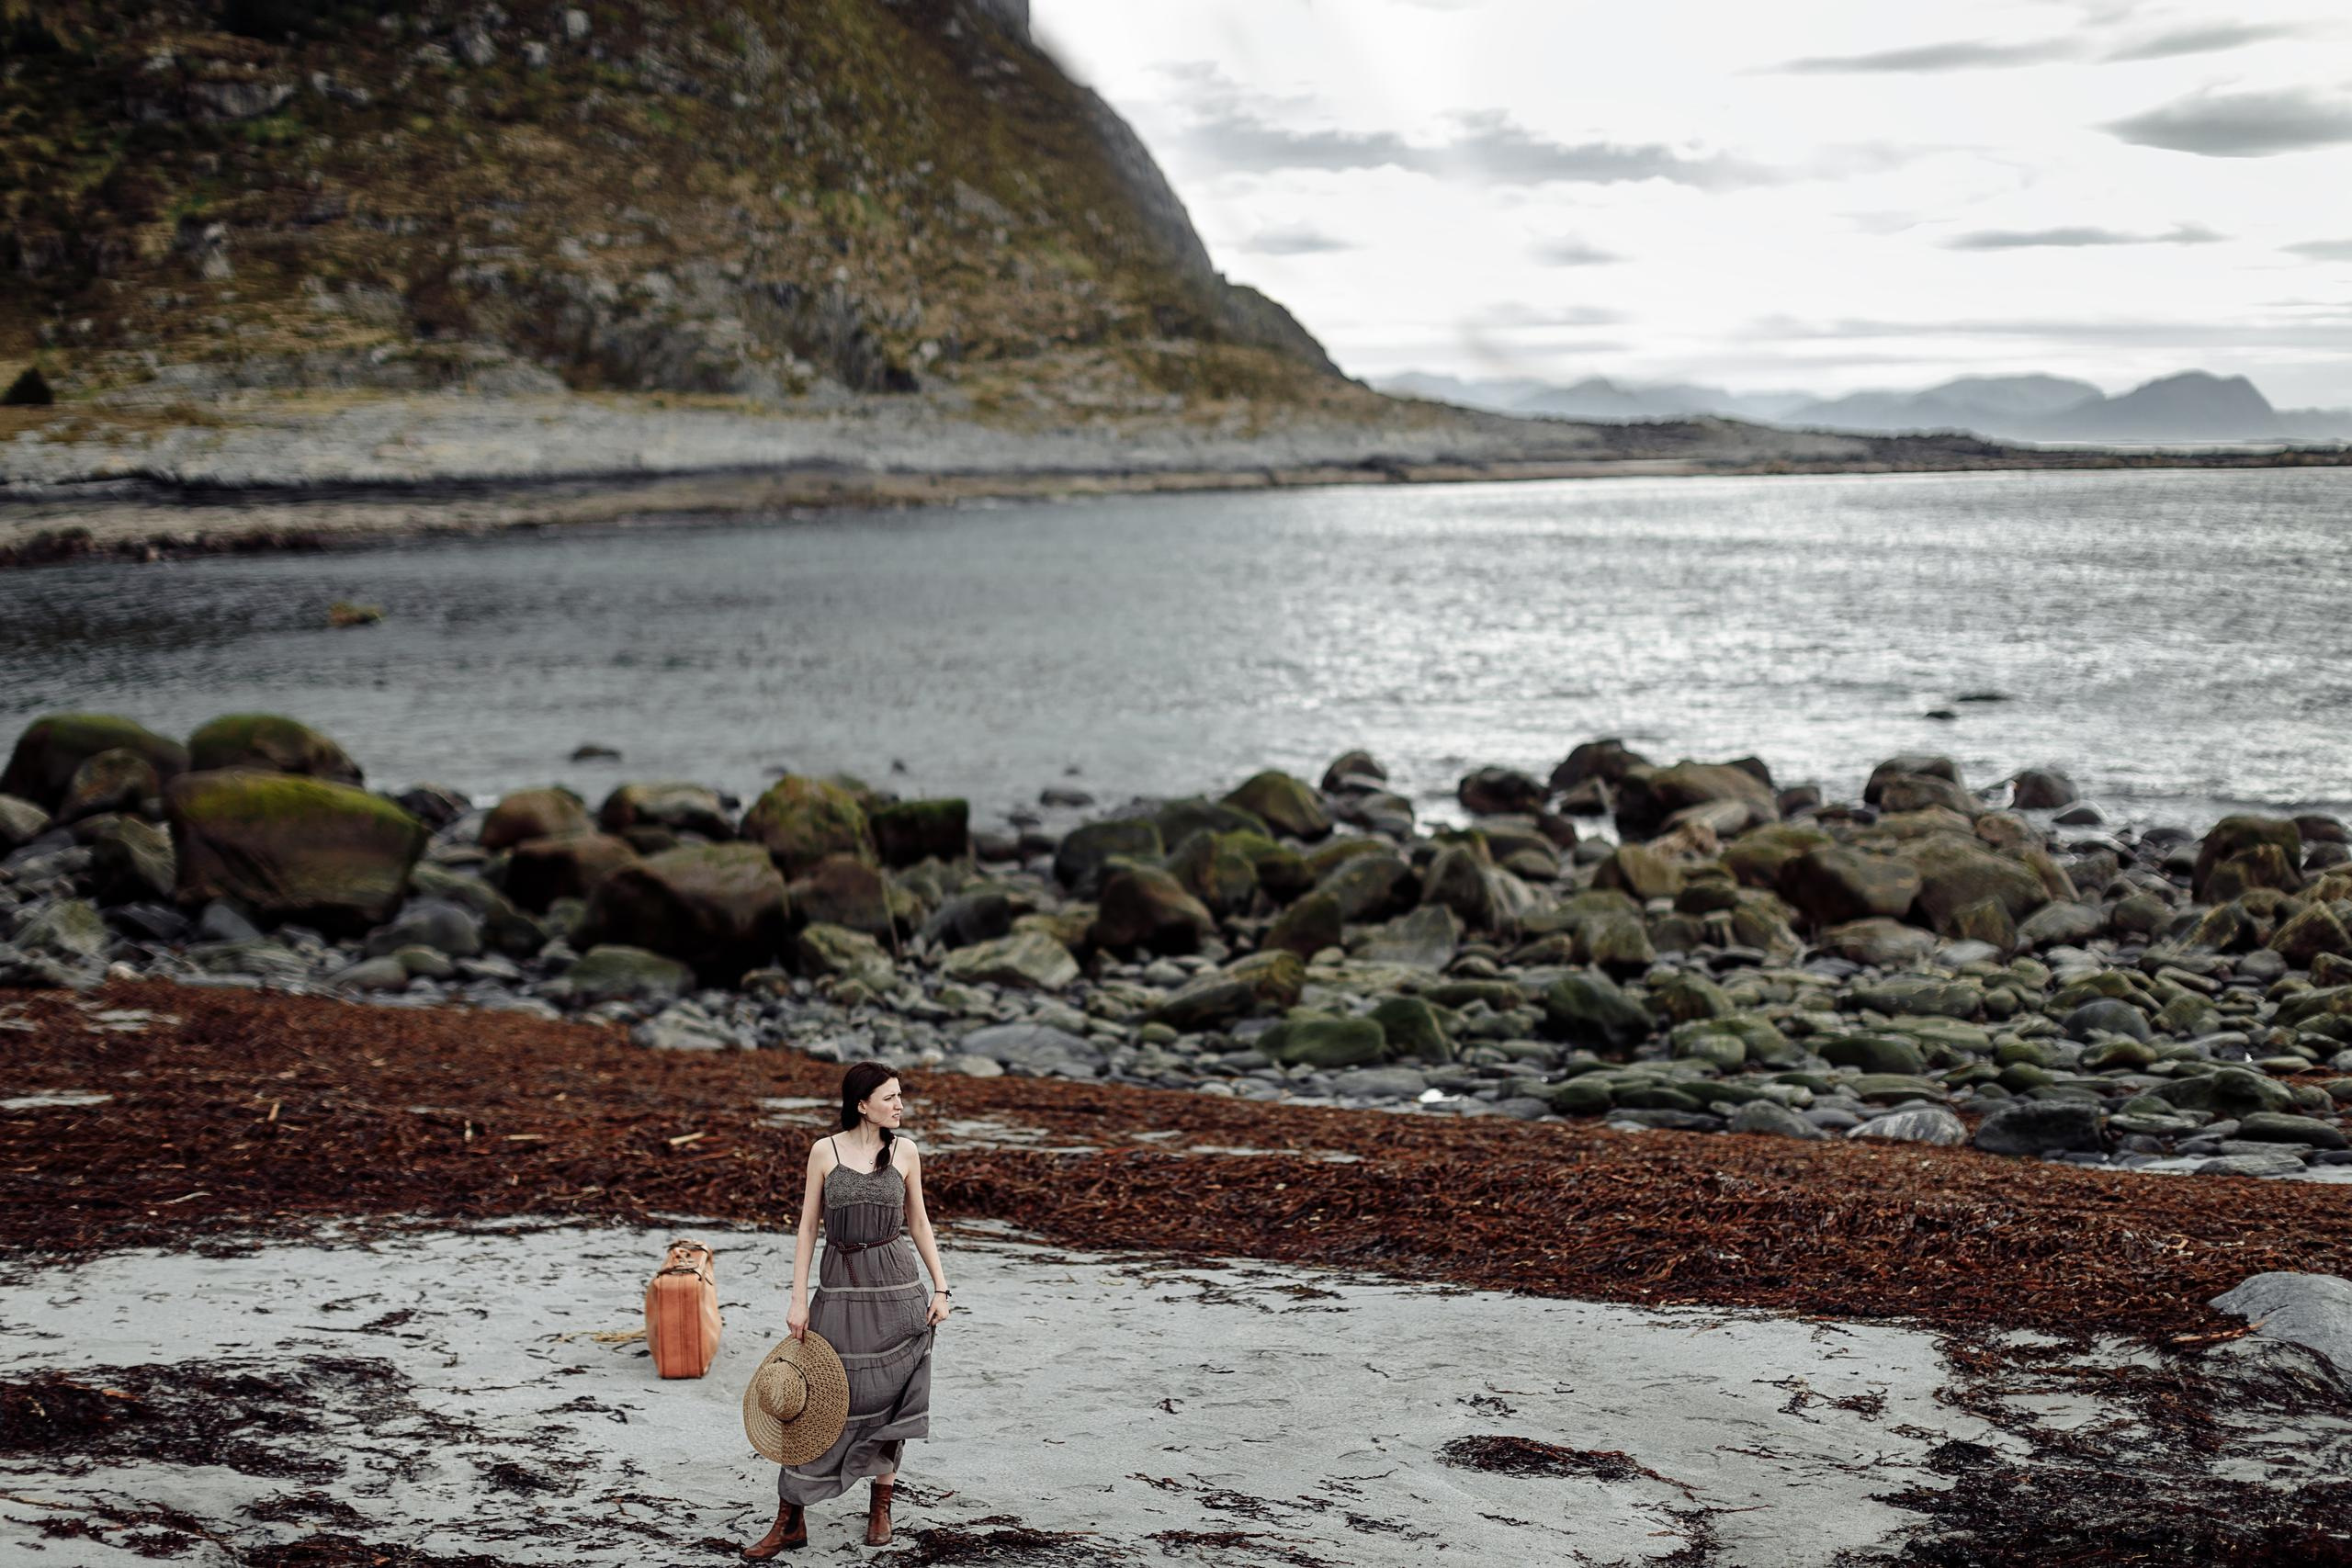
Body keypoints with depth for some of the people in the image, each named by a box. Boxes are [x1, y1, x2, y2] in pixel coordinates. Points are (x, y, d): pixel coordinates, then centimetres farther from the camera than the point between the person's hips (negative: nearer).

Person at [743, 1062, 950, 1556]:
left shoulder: (905, 1151, 1)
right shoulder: (825, 1151, -2)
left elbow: (917, 1223, 9)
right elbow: (808, 1226, 1)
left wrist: (940, 1288, 4)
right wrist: (798, 1299, -3)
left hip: (897, 1291, 1)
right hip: (840, 1292, -1)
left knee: (891, 1399, 7)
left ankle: (881, 1506, 24)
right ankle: (790, 1520, 5)